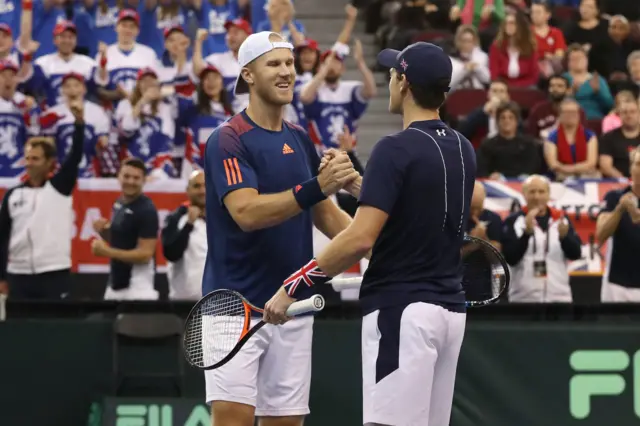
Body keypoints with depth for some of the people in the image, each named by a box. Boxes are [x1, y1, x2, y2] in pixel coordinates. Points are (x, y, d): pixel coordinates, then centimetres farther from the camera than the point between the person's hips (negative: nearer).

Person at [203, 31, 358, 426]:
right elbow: (246, 212, -25)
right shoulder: (228, 140, -10)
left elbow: (325, 214, 19)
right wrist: (316, 187, -35)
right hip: (238, 305, -7)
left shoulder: (300, 139, 12)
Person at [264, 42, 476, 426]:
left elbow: (360, 240, -20)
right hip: (450, 308, 8)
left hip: (402, 308, -8)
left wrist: (293, 287, -14)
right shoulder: (463, 150, 11)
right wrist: (357, 183, 28)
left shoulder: (397, 149, -13)